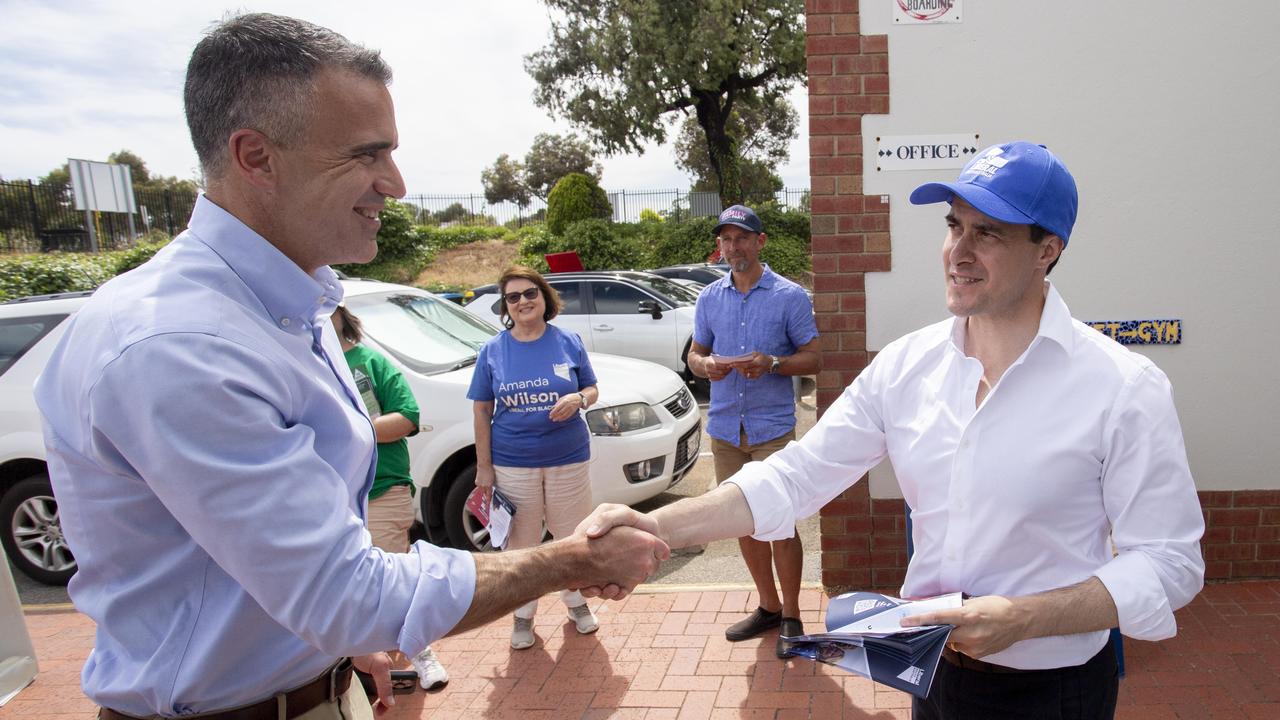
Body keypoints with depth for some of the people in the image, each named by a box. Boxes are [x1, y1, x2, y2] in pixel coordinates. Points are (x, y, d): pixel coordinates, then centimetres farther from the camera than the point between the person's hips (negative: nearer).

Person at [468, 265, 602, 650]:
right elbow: (482, 410, 1)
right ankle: (523, 614, 28)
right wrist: (483, 466, -2)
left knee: (573, 539, 12)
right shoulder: (492, 350, 0)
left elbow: (592, 390, 7)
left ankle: (576, 601, 35)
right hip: (513, 465, 0)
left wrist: (578, 399, -18)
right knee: (521, 544, 9)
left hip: (569, 459, 1)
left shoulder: (569, 342, 0)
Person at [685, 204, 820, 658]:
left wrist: (772, 363, -21)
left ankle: (791, 616, 14)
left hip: (772, 427, -4)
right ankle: (768, 607, 28)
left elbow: (812, 358, -2)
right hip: (725, 428, 5)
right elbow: (695, 353, 16)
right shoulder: (710, 298, 10)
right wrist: (705, 365, -9)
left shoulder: (789, 296, -2)